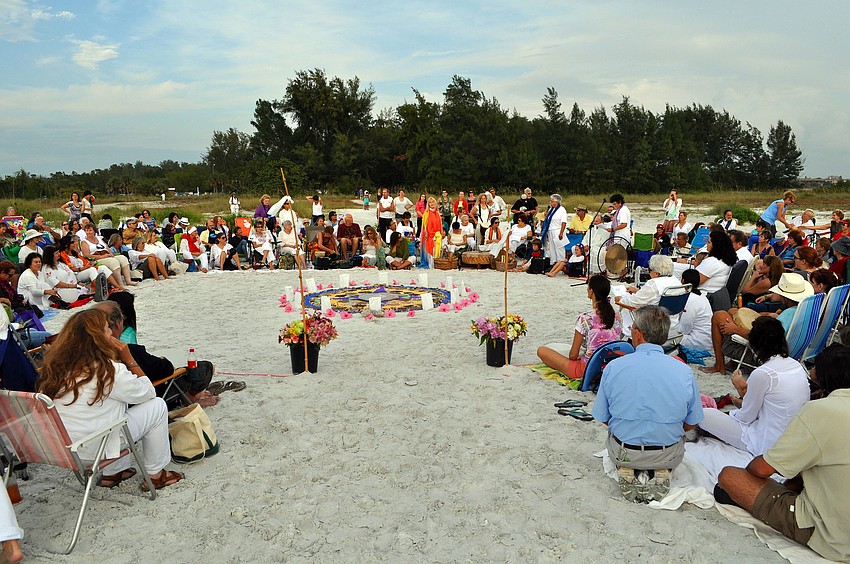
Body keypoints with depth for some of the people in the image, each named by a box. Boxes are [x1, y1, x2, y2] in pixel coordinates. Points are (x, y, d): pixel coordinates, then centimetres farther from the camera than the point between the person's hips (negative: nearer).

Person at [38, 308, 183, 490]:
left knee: (121, 401, 26)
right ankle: (155, 474, 16)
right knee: (157, 406, 4)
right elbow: (147, 392, -9)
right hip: (92, 449, -7)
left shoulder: (56, 365, 0)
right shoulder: (107, 369, -22)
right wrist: (128, 358, -7)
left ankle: (112, 473, 29)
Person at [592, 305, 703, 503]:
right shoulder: (684, 371, -13)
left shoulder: (613, 367, -14)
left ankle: (628, 471, 4)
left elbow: (602, 418, -5)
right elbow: (691, 424, -2)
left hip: (622, 453, 0)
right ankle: (660, 472, 4)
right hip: (668, 455, 0)